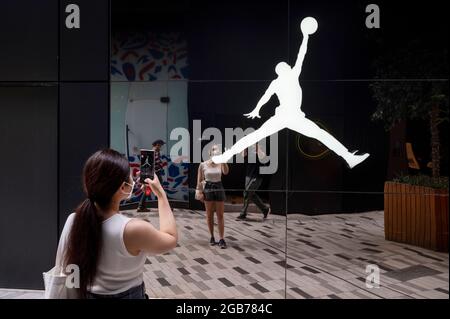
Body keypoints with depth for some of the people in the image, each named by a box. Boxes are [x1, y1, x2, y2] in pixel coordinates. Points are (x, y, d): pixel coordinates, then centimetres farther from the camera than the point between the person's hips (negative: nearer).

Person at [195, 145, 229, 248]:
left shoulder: (221, 164, -4)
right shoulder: (203, 165, -4)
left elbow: (226, 172, -24)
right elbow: (199, 180, 1)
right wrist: (199, 192, -3)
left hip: (219, 188, 0)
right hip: (208, 189, 0)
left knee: (220, 215, 2)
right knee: (209, 215, 9)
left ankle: (222, 239, 7)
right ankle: (212, 237, 23)